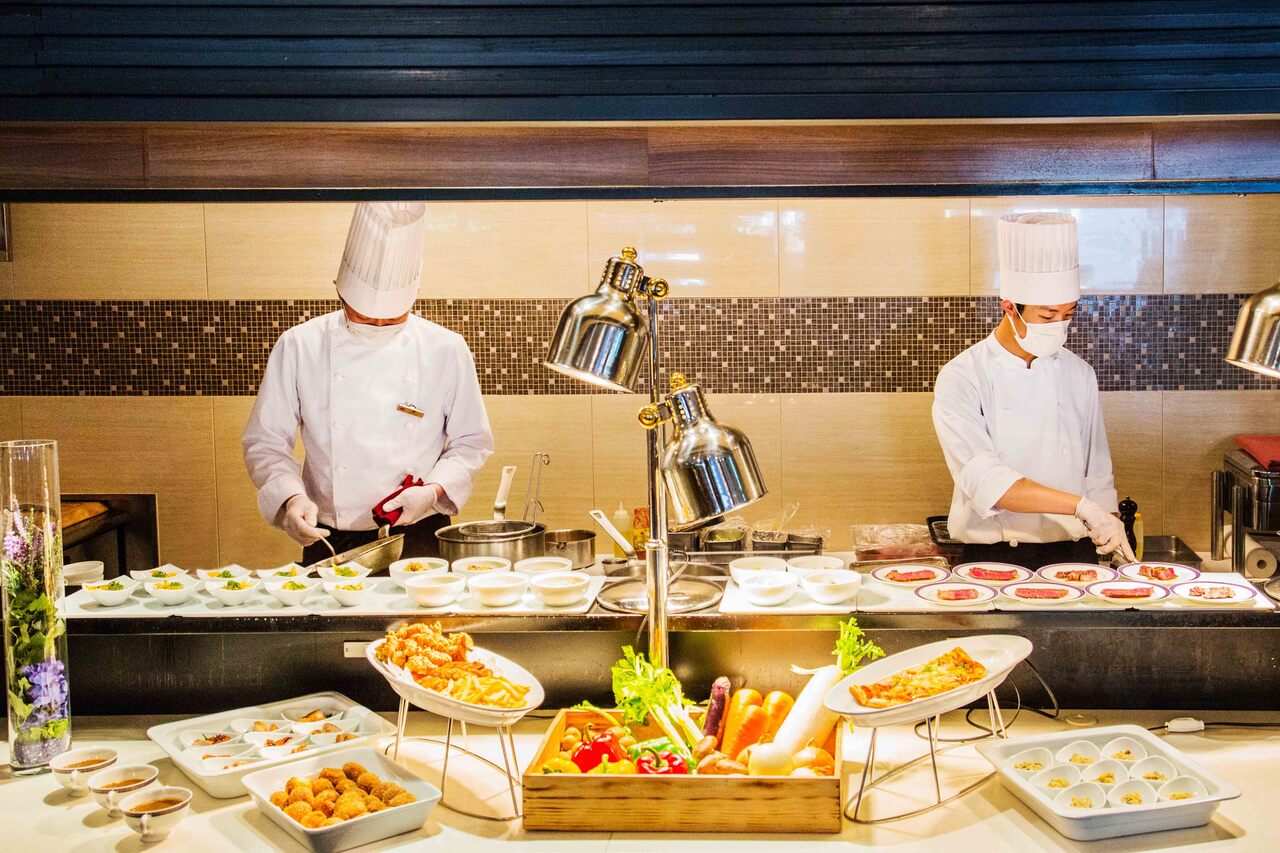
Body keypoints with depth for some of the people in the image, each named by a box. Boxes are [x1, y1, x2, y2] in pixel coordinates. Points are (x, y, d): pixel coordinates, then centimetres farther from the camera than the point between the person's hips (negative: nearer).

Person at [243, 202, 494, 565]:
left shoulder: (445, 350, 1)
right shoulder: (299, 347, 1)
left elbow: (472, 442, 8)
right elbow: (265, 442, 4)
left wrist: (433, 491, -8)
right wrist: (291, 498, -14)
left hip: (419, 540, 0)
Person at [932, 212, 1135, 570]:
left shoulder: (1078, 373, 11)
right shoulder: (962, 377, -5)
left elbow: (1097, 474, 18)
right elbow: (982, 478, -18)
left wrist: (1106, 524, 2)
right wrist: (1079, 506, -24)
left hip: (1073, 553, 3)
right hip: (995, 560, -3)